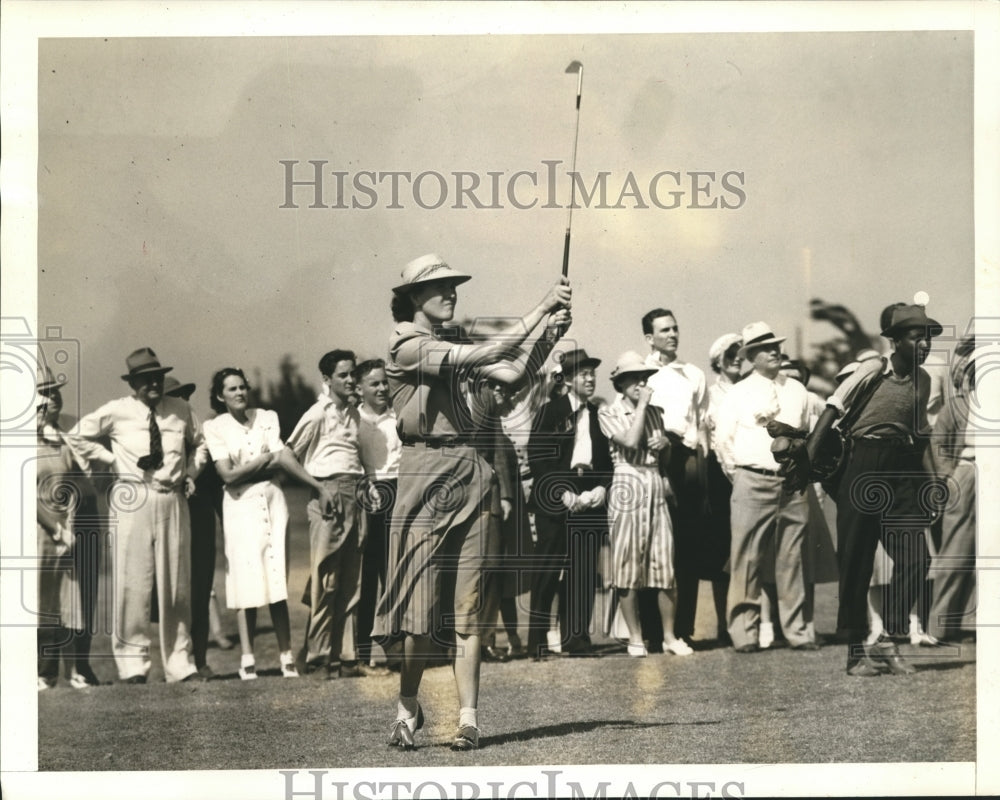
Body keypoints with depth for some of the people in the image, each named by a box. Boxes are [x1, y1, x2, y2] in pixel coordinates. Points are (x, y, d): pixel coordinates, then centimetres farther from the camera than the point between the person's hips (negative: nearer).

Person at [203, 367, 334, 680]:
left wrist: (319, 487, -17)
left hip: (272, 498, 2)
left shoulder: (267, 418, 8)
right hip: (241, 504, -2)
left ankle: (286, 654, 0)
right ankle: (247, 657, 0)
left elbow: (283, 457, -5)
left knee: (277, 576, -1)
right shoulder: (215, 427, 2)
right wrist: (265, 460, -2)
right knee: (246, 578, -4)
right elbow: (228, 474, -8)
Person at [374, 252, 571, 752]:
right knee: (423, 600, -3)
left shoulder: (457, 343, 16)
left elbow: (512, 372, 4)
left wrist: (549, 337, -11)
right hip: (428, 472, -6)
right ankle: (408, 706, 15)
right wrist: (541, 308, -15)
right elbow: (485, 355, -16)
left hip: (473, 475, 6)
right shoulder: (406, 346, -6)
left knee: (468, 603, 2)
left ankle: (469, 717, 3)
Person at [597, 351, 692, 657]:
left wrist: (665, 442, 2)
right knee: (628, 563, -3)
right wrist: (641, 405, -9)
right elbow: (630, 440, -16)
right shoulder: (608, 413, 0)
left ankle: (669, 637, 7)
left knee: (664, 563, 1)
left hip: (656, 486, 5)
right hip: (628, 487, -5)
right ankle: (635, 637, 3)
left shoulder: (653, 413, 16)